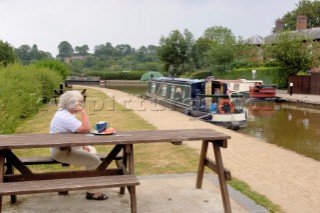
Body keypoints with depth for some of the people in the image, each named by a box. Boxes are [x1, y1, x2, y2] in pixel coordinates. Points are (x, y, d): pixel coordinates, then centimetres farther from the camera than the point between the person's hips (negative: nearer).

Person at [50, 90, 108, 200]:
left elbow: (77, 131, 14)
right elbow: (85, 129, -32)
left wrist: (83, 145, 4)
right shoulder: (65, 117, -26)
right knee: (95, 161, -16)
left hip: (69, 146, 11)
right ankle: (91, 192, -9)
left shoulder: (66, 113, 7)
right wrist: (84, 112, -22)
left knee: (92, 150, 22)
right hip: (62, 152, -11)